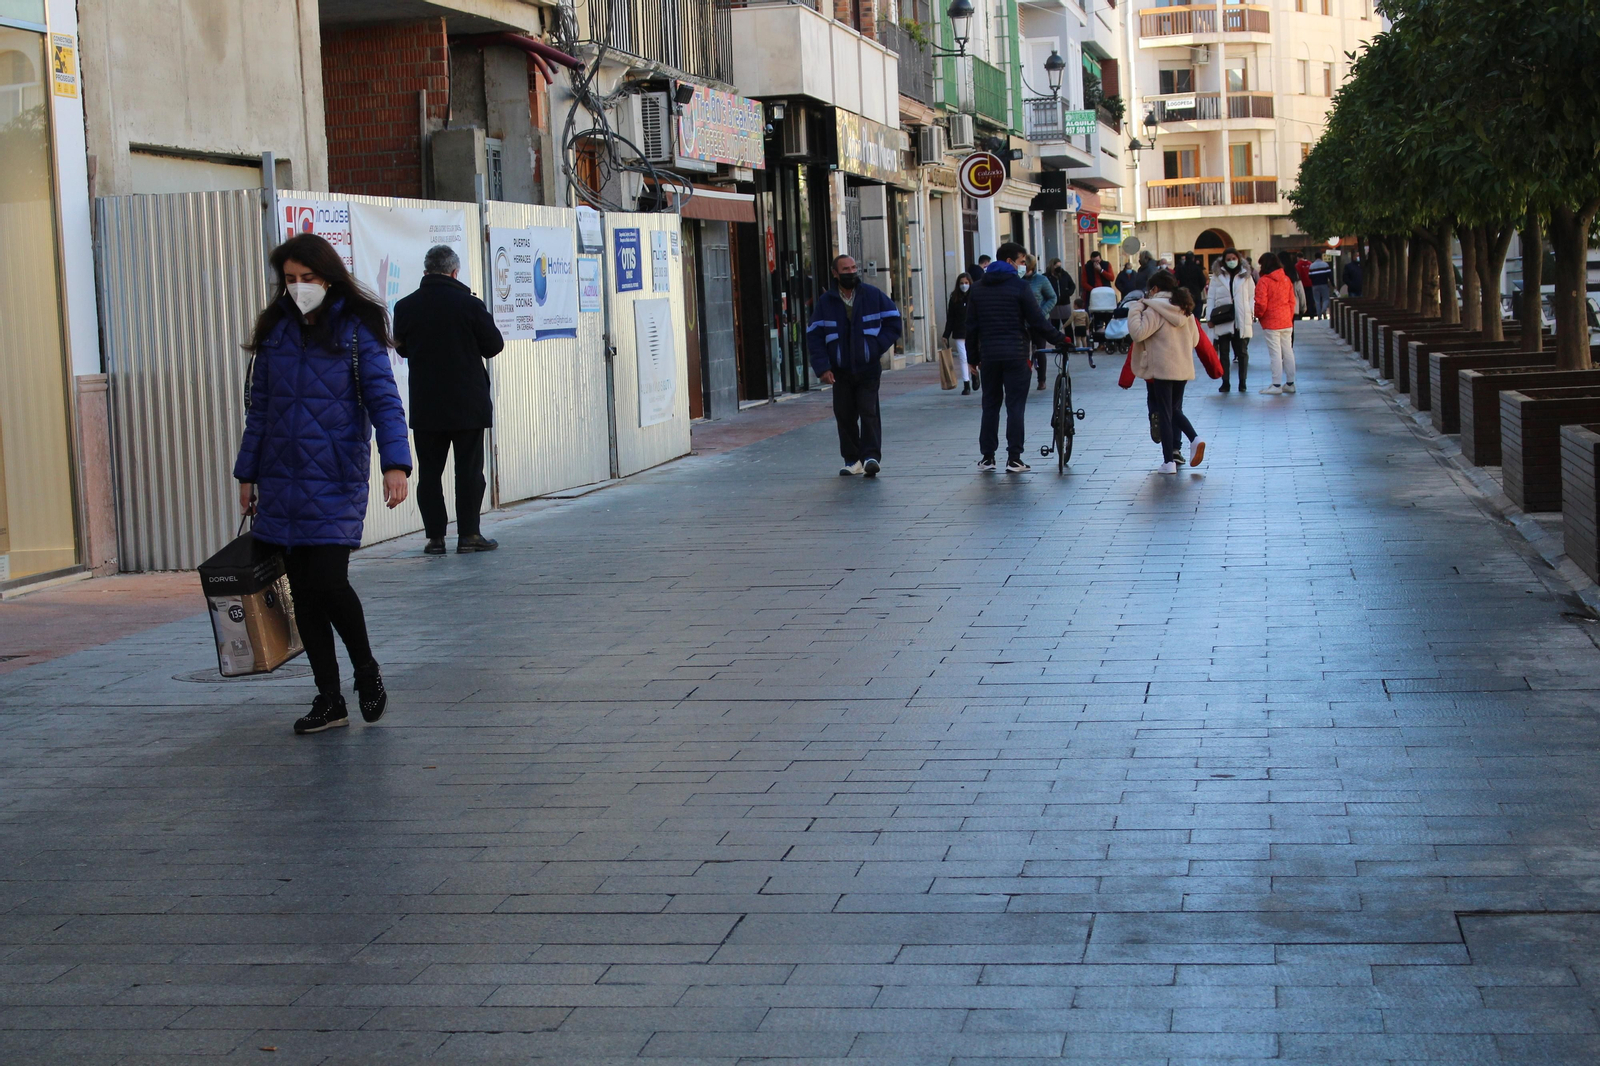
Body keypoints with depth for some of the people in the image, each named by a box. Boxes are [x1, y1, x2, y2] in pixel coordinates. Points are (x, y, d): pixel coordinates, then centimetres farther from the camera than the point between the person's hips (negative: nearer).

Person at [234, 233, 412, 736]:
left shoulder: (357, 330, -2)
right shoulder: (275, 331, 11)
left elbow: (384, 399, -7)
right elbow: (259, 407, 16)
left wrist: (395, 463, -19)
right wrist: (247, 472, 15)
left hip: (336, 482, -4)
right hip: (283, 483, 5)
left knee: (328, 582, -13)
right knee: (303, 593, 5)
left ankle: (366, 669, 15)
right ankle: (329, 699, 14)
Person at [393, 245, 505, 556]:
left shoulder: (405, 307, -3)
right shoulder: (469, 304, -10)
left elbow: (402, 349, 11)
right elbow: (494, 345, -2)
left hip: (425, 405, 2)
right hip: (468, 405, -2)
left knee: (429, 470, 7)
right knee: (469, 469, 5)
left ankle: (435, 536, 6)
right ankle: (468, 534, 4)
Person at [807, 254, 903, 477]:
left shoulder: (873, 295, 3)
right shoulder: (825, 302, 5)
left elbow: (893, 320, 9)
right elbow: (814, 335, 3)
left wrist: (878, 346, -4)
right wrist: (822, 367, -7)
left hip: (868, 368, -2)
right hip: (840, 372, 2)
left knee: (869, 412, -12)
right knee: (845, 416, 3)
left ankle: (871, 455, -15)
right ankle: (852, 460, 11)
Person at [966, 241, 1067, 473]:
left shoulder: (978, 288, 8)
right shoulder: (1019, 286, -7)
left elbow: (971, 326, 10)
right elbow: (1037, 321, -8)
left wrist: (973, 356, 16)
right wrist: (1060, 339, 4)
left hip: (988, 355, 4)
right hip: (1015, 355, -4)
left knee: (990, 405, 12)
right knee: (1015, 405, -1)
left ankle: (987, 456, 12)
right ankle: (1014, 458, -3)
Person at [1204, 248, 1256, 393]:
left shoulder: (1246, 275, 7)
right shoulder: (1217, 276, 5)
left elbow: (1252, 296, 5)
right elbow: (1211, 297, 3)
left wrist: (1252, 314, -7)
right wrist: (1209, 317, -3)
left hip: (1242, 320, 0)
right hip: (1223, 320, 0)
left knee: (1242, 352, 5)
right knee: (1223, 353, 4)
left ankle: (1242, 382, 12)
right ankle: (1225, 383, 10)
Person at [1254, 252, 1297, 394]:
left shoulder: (1264, 281, -13)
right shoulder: (1286, 279, 6)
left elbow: (1261, 304, -15)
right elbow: (1292, 301, 10)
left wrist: (1258, 315, 4)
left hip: (1271, 323, -6)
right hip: (1287, 322, 6)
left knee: (1275, 353, -4)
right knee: (1288, 352, 10)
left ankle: (1276, 385, -3)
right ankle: (1290, 383, 14)